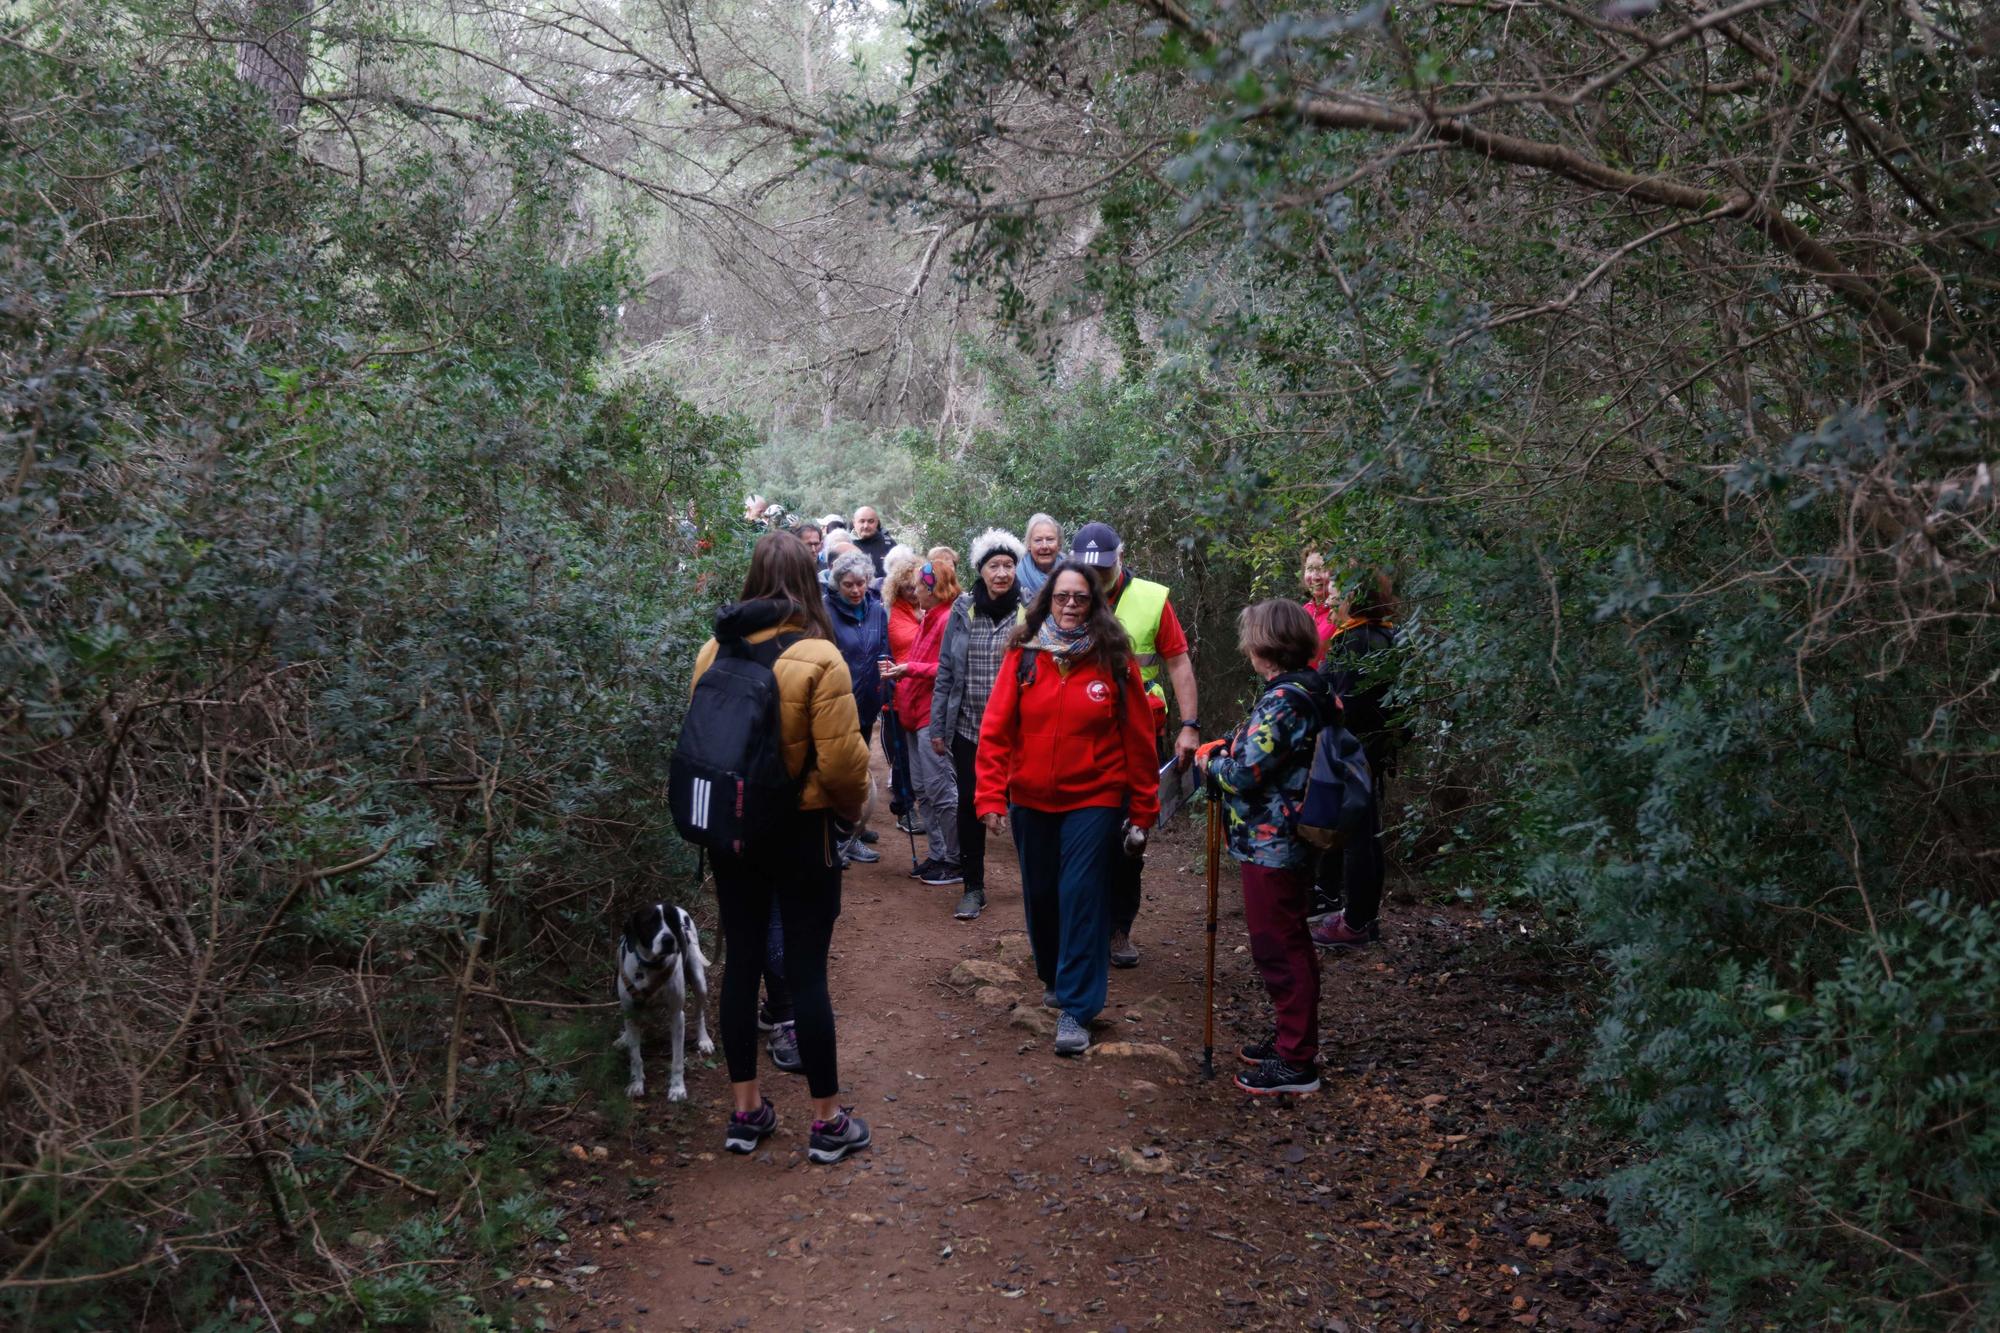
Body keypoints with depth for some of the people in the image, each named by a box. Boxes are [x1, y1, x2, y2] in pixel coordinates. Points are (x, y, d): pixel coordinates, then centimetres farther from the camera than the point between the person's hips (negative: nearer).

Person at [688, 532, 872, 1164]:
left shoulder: (713, 651, -2)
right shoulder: (818, 656, -16)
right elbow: (842, 758, -17)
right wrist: (853, 806, 3)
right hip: (800, 830, -4)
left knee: (741, 961, 13)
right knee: (807, 970, 2)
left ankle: (746, 1110, 22)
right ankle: (827, 1120, 12)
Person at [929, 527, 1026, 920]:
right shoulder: (963, 610, 3)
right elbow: (945, 670, 7)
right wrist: (938, 726, 5)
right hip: (968, 726, 3)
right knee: (969, 806, 7)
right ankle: (973, 888, 20)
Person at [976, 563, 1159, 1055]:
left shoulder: (1114, 659, -4)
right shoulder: (1023, 656, -2)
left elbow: (1138, 737, -1)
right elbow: (995, 729, -4)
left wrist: (1143, 809, 0)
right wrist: (990, 796, -11)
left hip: (1094, 799, -2)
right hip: (1031, 800, 2)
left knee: (1082, 898, -7)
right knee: (1040, 895, 14)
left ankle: (1075, 1009, 0)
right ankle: (1053, 977, 37)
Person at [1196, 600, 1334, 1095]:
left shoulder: (1284, 701, -22)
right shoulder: (1308, 691, 8)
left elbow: (1245, 774, -23)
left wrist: (1210, 762, -4)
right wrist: (1227, 748, 6)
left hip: (1270, 846, -10)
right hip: (1289, 843, 10)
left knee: (1279, 949, -1)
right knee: (1288, 945, 20)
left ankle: (1296, 1063, 7)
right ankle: (1296, 1041, 33)